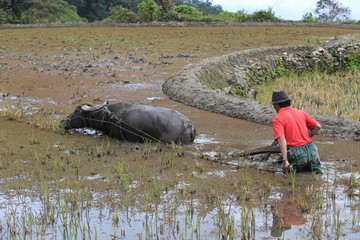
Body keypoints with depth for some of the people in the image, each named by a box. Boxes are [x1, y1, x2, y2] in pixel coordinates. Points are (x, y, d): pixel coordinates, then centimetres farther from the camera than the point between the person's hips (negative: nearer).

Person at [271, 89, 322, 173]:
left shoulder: (277, 119, -3)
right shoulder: (301, 113, 14)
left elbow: (281, 139, -17)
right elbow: (318, 126, 17)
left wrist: (285, 160, -23)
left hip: (296, 153, -4)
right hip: (311, 149, 4)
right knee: (317, 170, 28)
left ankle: (293, 167, -2)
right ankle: (312, 166, 0)